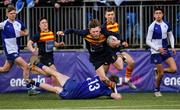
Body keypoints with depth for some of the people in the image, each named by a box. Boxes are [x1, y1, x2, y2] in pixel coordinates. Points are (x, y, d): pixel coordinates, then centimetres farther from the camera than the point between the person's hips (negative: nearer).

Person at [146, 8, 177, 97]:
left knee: (174, 69, -10)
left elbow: (170, 36, 16)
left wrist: (173, 47, 4)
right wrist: (158, 49, -18)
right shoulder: (152, 27, -13)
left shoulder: (166, 25, 1)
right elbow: (148, 41, -10)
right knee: (161, 73, -2)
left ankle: (158, 71, 19)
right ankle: (157, 90, 23)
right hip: (156, 52, -4)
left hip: (165, 50, 4)